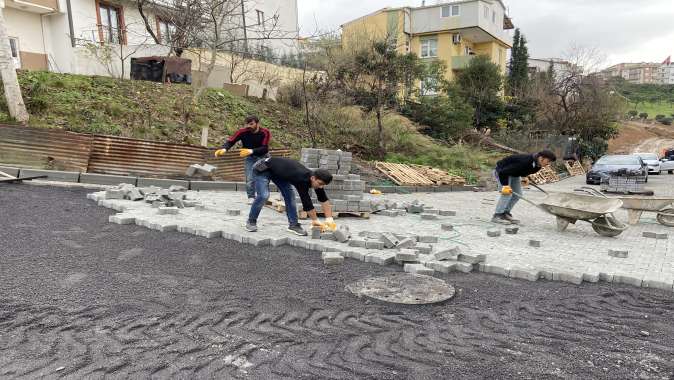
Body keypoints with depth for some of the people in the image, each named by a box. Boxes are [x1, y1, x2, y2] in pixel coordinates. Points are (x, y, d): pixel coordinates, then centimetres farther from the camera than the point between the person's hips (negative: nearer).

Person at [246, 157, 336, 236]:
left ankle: (293, 224, 4)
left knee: (290, 195, -2)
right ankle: (251, 222, 1)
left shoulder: (315, 179, -13)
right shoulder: (302, 180, -37)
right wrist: (316, 222, -23)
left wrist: (329, 219, -10)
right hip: (262, 169, -8)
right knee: (263, 196, -20)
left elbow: (324, 199, -7)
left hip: (278, 171, 8)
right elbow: (307, 203, -32)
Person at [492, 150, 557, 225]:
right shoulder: (524, 162, -39)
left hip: (515, 173, 9)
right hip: (501, 171, -9)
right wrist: (505, 185, -36)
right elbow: (503, 172, -37)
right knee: (507, 193, -18)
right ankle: (497, 216, -12)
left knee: (518, 194, 3)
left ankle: (505, 213, 10)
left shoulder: (538, 165, -11)